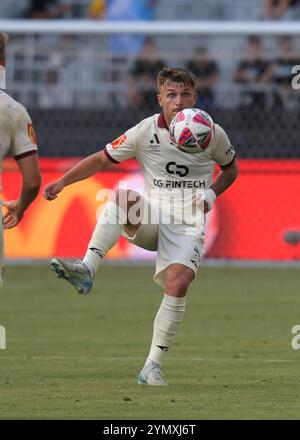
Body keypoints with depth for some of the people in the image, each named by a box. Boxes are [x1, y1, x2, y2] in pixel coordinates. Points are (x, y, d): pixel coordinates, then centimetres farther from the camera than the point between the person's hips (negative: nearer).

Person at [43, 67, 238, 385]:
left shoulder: (212, 134, 1)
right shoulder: (145, 132, -3)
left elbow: (230, 169, 19)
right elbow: (101, 159, 1)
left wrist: (211, 194, -2)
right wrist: (62, 182, -11)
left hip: (188, 224, 0)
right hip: (149, 220, 1)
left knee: (178, 284, -25)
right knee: (122, 196, -33)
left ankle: (152, 367, -15)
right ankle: (88, 269, -43)